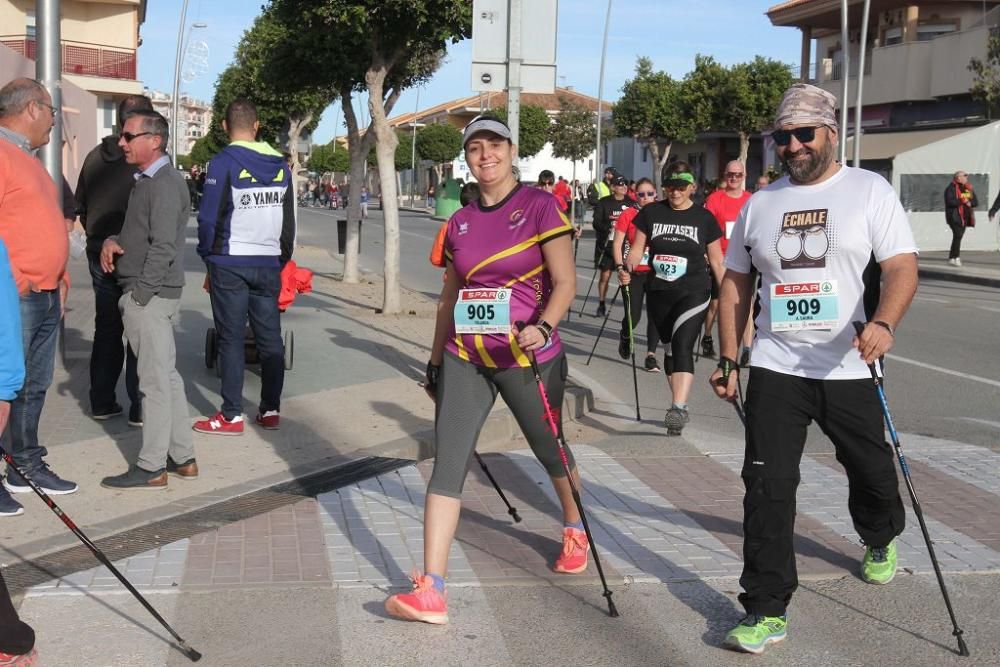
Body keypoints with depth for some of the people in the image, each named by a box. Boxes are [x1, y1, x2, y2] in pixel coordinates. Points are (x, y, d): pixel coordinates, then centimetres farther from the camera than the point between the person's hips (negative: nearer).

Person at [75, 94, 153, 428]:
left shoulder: (96, 156, 4)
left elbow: (81, 205, 13)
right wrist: (192, 181, 3)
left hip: (100, 255, 6)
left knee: (106, 328, 15)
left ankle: (102, 402, 20)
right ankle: (140, 407, 4)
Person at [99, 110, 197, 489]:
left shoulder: (164, 183, -14)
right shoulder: (146, 180, 17)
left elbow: (163, 247, -20)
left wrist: (139, 295, -18)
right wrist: (111, 241, 2)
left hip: (150, 295, -10)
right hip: (151, 294, 10)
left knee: (155, 380, -4)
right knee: (167, 376, 13)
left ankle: (151, 468, 3)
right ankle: (182, 458, 21)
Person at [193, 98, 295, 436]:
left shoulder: (224, 162, -9)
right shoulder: (280, 166, 8)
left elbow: (210, 217, -10)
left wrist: (208, 255, 4)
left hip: (230, 265, -5)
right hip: (268, 265, 5)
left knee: (231, 340, 1)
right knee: (270, 338, 10)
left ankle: (232, 416, 4)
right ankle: (271, 409, 16)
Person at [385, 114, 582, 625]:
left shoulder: (538, 207, -6)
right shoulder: (460, 222, 9)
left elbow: (565, 282, -11)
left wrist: (543, 327, -28)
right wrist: (435, 361, 20)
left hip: (526, 357, -4)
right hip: (465, 358, 4)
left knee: (549, 450, 16)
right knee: (447, 462, -8)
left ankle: (575, 530, 47)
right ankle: (431, 590, -10)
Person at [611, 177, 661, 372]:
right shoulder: (628, 214, -4)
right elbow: (617, 243, -4)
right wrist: (620, 267, -15)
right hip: (634, 273, -2)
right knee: (633, 316, -1)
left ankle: (651, 355, 9)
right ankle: (625, 336, 33)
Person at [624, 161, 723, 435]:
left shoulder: (704, 218, 0)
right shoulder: (651, 213, 3)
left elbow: (716, 260, 6)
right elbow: (638, 248, 6)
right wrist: (628, 269, -14)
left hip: (693, 292, -3)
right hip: (659, 294, 3)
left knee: (682, 345, -21)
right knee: (669, 348, 12)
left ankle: (678, 408, -30)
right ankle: (680, 405, 25)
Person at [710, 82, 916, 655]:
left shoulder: (871, 191, -2)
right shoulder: (761, 204, 9)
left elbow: (902, 266, -12)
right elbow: (736, 282, 14)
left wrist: (884, 322, -32)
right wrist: (728, 360, 8)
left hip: (849, 368, -1)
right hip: (775, 367, 2)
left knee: (872, 470, 17)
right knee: (768, 487, -6)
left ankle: (881, 540, 51)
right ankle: (767, 611, 2)